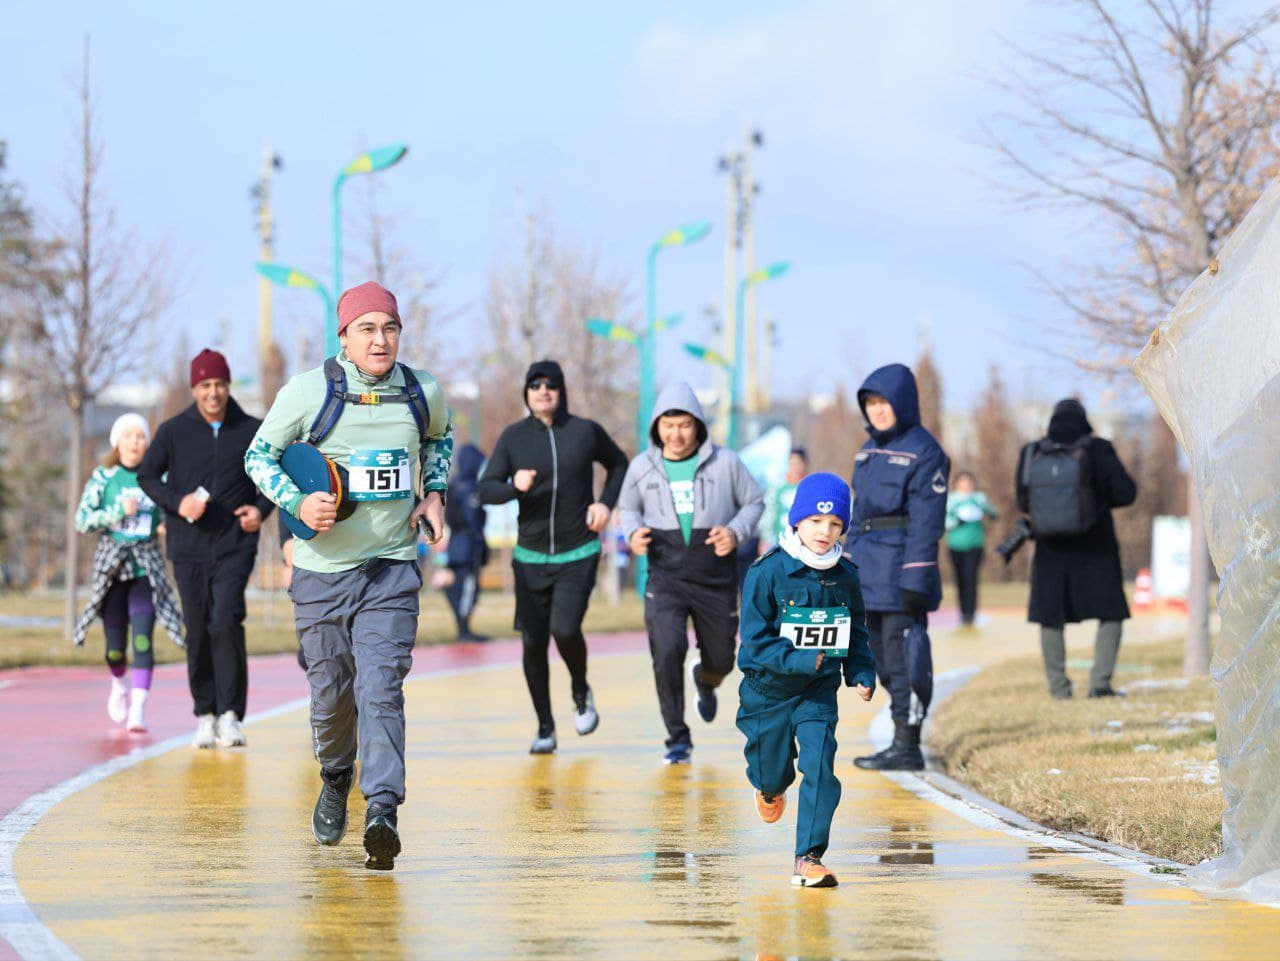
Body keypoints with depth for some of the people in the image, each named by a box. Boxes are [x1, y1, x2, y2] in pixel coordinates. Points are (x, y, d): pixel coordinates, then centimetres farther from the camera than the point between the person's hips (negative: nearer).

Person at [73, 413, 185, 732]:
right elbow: (82, 519, -3)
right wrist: (119, 512, -15)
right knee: (115, 641, 7)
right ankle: (119, 685, 39)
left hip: (146, 565, 0)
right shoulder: (103, 477, 2)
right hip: (111, 563, 1)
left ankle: (138, 708, -19)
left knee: (142, 636, -15)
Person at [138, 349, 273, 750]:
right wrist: (177, 502, -10)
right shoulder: (174, 431, 3)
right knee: (198, 631, 4)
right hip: (188, 547, 1)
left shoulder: (252, 431, 3)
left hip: (235, 546, -1)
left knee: (226, 622, -17)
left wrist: (261, 508, -3)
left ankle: (230, 715, -15)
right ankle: (204, 715, 14)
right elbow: (147, 475, 7)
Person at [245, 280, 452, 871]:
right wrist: (297, 502, -15)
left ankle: (382, 811, -22)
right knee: (330, 693, 9)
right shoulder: (309, 392, -9)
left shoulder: (422, 393, 0)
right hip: (322, 571, 0)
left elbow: (439, 439, 23)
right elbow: (260, 455, 2)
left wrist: (434, 494, 7)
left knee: (381, 689, -15)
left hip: (392, 571, 0)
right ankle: (335, 779, 39)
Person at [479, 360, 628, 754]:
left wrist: (606, 502, 1)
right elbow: (486, 490, -2)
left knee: (565, 629, -20)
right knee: (533, 643, 1)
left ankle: (581, 692, 12)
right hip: (530, 558, 2)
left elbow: (619, 464, 17)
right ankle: (545, 728, 16)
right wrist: (514, 486, -22)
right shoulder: (514, 437, 0)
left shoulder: (586, 431, -1)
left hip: (578, 555, -2)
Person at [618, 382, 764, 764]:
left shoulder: (725, 463, -4)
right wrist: (633, 532, -5)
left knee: (721, 659, 12)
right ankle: (678, 738, -8)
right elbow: (629, 507, 17)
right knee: (667, 651, -21)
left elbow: (754, 502, 7)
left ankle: (705, 681, 53)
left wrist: (736, 532, -12)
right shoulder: (642, 467, 1)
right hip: (665, 578, -1)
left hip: (716, 580, 1)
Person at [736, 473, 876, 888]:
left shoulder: (845, 576, -2)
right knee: (771, 771, 14)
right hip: (769, 690, -2)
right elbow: (755, 640, -19)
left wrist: (862, 673, -2)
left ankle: (808, 857, -12)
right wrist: (800, 660, -29)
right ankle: (770, 790, 53)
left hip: (819, 692, 2)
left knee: (819, 766, -15)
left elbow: (856, 633, 13)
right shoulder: (768, 572, -16)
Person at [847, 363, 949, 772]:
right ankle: (902, 743, 16)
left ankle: (908, 746, -5)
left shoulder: (923, 451, -8)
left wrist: (915, 580, -18)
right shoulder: (869, 451, 17)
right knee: (883, 660, 10)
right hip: (869, 574, 9)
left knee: (904, 658, -8)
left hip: (901, 568, -9)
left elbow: (926, 522, -13)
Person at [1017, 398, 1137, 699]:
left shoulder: (1032, 453, -2)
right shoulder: (1097, 450, -8)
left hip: (1051, 551, 2)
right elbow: (1126, 493, -8)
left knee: (1050, 619, 11)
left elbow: (1023, 502, 5)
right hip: (1095, 549, -2)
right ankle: (1100, 682, -4)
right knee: (1110, 616, 8)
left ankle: (1058, 687, 9)